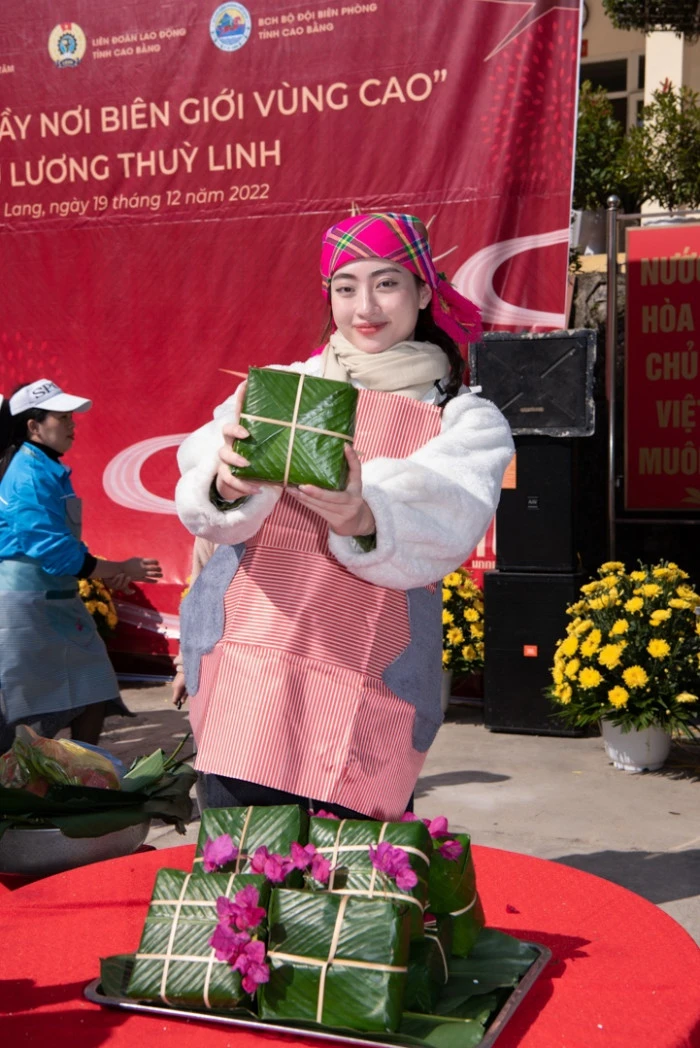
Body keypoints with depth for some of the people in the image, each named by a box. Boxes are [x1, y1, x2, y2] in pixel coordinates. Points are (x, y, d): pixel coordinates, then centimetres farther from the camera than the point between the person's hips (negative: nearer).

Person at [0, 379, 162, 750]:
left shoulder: (45, 469, 12)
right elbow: (56, 552, -22)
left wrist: (106, 572, 4)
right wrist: (122, 569, -11)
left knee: (91, 693, 11)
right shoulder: (31, 473, -18)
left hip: (54, 601, 10)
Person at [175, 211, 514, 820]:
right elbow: (205, 507, -6)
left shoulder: (466, 420, 5)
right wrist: (226, 486, -30)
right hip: (243, 677, 2)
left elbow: (444, 528, -15)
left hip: (366, 697, -1)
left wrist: (364, 521, -37)